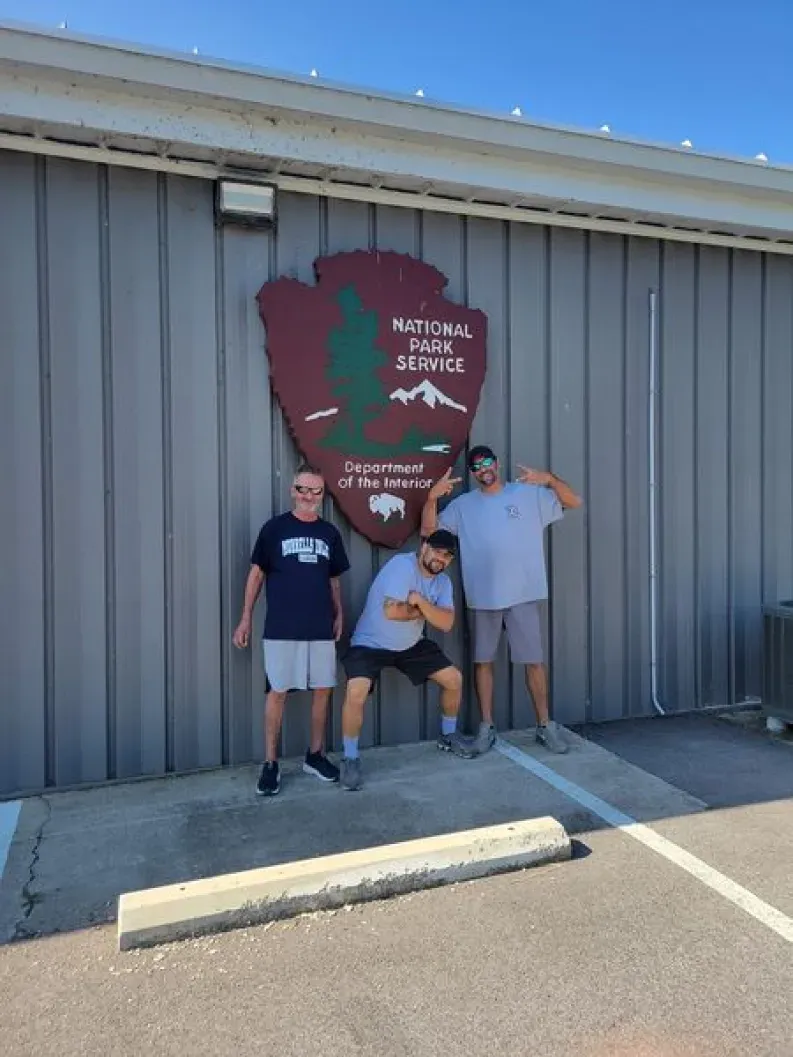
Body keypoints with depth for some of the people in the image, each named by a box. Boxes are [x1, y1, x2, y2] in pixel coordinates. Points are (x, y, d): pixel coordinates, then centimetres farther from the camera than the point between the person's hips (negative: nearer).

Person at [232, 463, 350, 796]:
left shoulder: (330, 533, 9)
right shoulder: (275, 528, -1)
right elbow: (257, 573, 2)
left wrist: (339, 614, 6)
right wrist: (246, 618, -1)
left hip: (321, 628, 4)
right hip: (281, 628, -3)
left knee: (322, 689, 8)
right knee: (277, 691, 0)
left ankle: (315, 755, 23)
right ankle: (270, 763, 11)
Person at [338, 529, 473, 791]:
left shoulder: (443, 582, -1)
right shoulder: (403, 565, -24)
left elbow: (446, 623, -13)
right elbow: (392, 611, -33)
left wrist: (420, 600, -26)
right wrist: (423, 611, -16)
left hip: (412, 644, 7)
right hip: (370, 644, -7)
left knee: (454, 679, 5)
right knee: (356, 693, -29)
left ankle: (448, 735, 30)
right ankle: (351, 759, -7)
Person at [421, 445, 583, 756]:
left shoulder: (529, 494, 3)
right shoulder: (463, 504, 6)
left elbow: (574, 502, 2)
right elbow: (429, 530, 3)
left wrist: (550, 479, -15)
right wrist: (432, 496, -13)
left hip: (523, 595, -1)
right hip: (482, 597, 2)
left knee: (534, 660, 3)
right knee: (483, 661, 8)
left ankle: (545, 726, 17)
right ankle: (487, 727, 20)